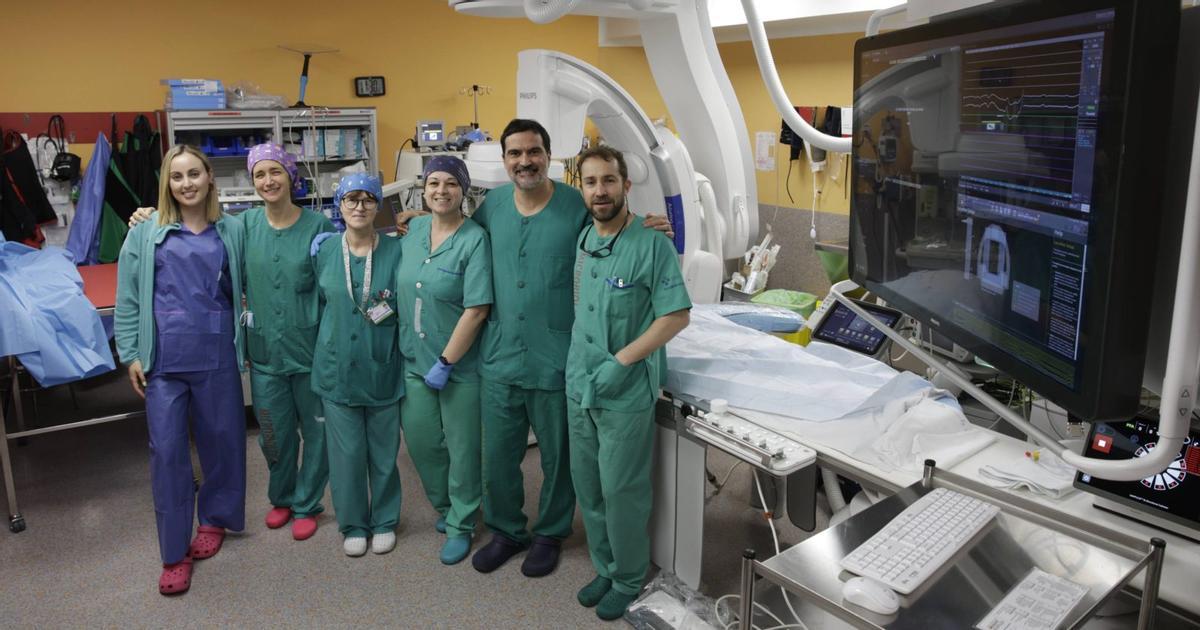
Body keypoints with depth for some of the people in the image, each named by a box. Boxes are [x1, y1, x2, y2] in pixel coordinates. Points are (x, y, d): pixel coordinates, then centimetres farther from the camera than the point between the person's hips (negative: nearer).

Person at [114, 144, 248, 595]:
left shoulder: (231, 231, 5)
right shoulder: (145, 234, 2)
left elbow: (244, 288, 8)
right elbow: (127, 299, 3)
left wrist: (247, 341, 2)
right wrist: (130, 354, -2)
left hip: (216, 354, 1)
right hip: (164, 357, -1)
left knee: (221, 438, 10)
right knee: (166, 449, 1)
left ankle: (213, 519, 34)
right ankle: (175, 553, 12)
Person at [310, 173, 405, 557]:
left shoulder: (395, 251, -5)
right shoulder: (324, 251, 1)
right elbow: (320, 304, 13)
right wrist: (326, 352, 11)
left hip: (383, 369, -1)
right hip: (337, 367, 1)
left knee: (384, 450, 10)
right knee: (346, 452, 7)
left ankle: (384, 521, 29)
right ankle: (353, 525, 26)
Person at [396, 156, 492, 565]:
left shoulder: (474, 239, -15)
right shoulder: (414, 229, 3)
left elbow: (477, 310, -19)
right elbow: (398, 284, 20)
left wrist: (445, 363, -17)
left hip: (459, 365, -5)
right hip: (414, 360, 6)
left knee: (462, 448, 7)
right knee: (420, 440, 15)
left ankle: (460, 525, 26)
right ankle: (444, 505, 39)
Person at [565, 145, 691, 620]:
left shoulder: (652, 245, -15)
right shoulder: (584, 239, 6)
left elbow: (676, 317, -16)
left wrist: (620, 361, -20)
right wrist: (580, 367, 8)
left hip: (626, 394, -6)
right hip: (579, 387, 6)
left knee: (621, 490, 6)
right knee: (588, 486, 16)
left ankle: (628, 581, 27)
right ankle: (605, 568, 36)